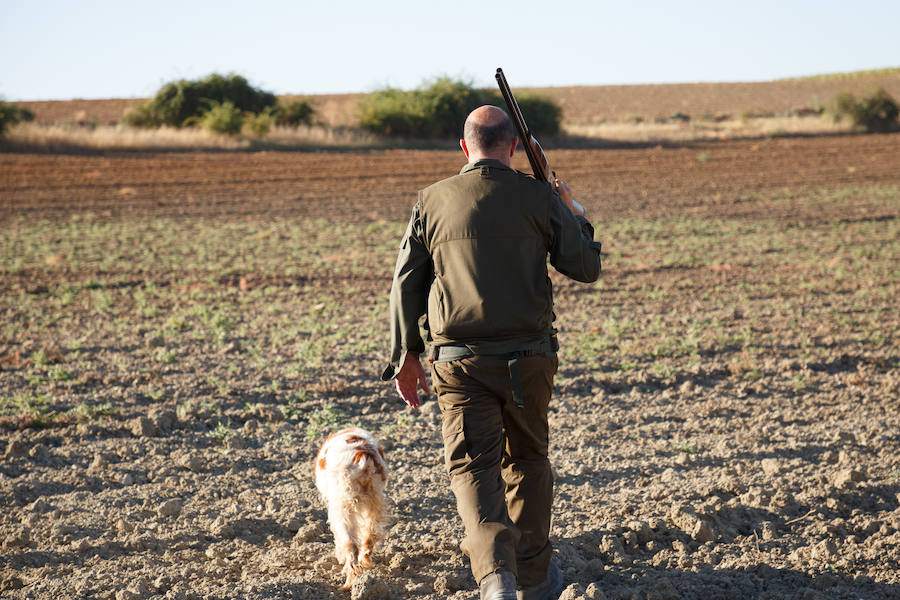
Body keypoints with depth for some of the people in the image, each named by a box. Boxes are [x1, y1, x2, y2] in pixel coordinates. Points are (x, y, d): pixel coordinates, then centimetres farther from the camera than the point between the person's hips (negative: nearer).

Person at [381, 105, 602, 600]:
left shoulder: (431, 201, 2)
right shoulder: (539, 198, -2)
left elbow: (406, 284, 4)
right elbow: (586, 268, 4)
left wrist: (404, 355, 14)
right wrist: (576, 216, 22)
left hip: (458, 359, 0)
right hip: (528, 356, 0)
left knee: (473, 466, -1)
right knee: (527, 460, 18)